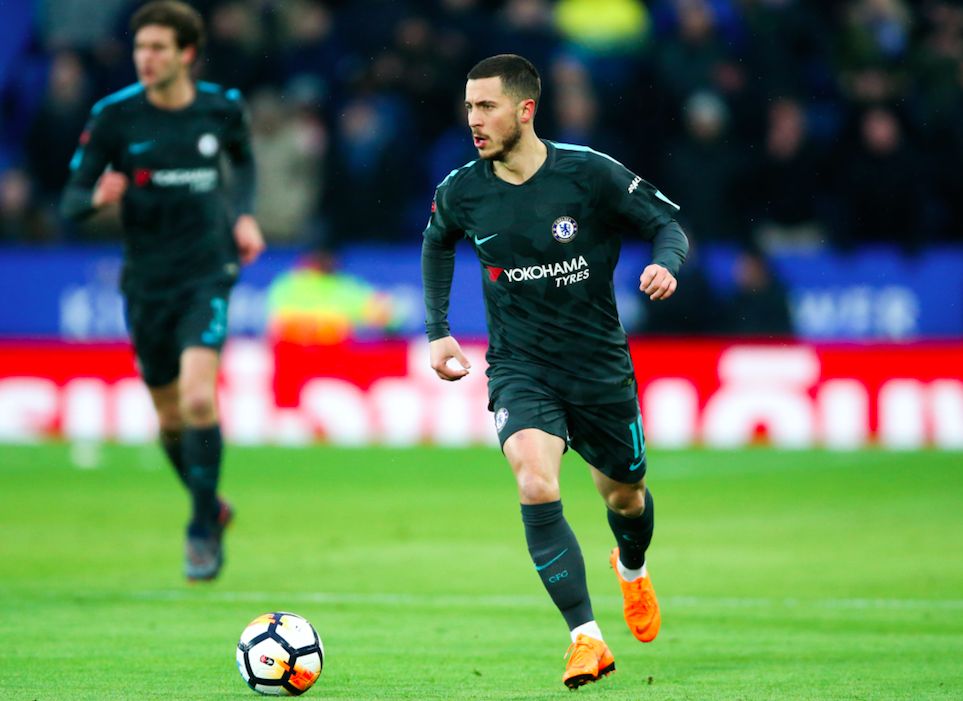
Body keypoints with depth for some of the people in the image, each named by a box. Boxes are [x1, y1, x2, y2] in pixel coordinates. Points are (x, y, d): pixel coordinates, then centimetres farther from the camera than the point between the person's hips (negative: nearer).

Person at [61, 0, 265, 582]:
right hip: (146, 283, 2)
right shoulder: (115, 116, -7)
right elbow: (72, 200, -5)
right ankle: (212, 509, 37)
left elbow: (244, 159, 22)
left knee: (198, 398, -21)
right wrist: (98, 197, -28)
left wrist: (243, 214, 7)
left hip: (207, 276, -2)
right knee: (171, 419, 10)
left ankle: (203, 530, -6)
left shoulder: (222, 109, -2)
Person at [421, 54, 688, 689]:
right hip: (518, 369, 0)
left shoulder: (592, 175, -15)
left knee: (624, 497, 17)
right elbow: (437, 244, 18)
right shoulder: (461, 192, -6)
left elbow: (667, 224, -3)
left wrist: (666, 266, -25)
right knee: (536, 485, -26)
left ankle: (632, 568, 56)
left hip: (599, 367, 0)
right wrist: (438, 330, 14)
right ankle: (587, 638, -23)